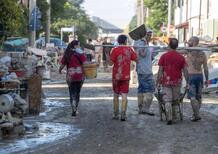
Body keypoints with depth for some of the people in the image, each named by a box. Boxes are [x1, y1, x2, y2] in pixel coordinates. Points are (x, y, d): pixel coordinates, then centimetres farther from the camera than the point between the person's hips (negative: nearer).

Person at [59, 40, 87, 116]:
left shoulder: (67, 54, 4)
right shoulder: (80, 53, -4)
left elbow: (62, 65, 7)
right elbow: (85, 63, -12)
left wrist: (60, 70, 26)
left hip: (70, 76, 1)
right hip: (80, 75, -1)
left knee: (72, 93, 3)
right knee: (77, 92, 15)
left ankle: (74, 110, -12)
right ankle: (75, 108, 22)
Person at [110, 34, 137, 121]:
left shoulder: (115, 50, -9)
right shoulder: (129, 50, -1)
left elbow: (111, 63, -11)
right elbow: (136, 59, 8)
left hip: (116, 76, -1)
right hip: (126, 76, 1)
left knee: (116, 95, 12)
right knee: (124, 96, 1)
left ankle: (116, 114, 17)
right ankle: (123, 114, -9)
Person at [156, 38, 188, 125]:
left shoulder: (164, 56, -2)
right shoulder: (181, 57, 3)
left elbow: (160, 71, -3)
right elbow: (185, 71, 0)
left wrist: (158, 82, 3)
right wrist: (187, 83, 5)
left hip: (166, 82, -2)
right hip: (177, 82, 2)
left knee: (167, 101, -2)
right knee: (175, 101, 13)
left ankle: (169, 118, -15)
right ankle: (174, 118, 17)